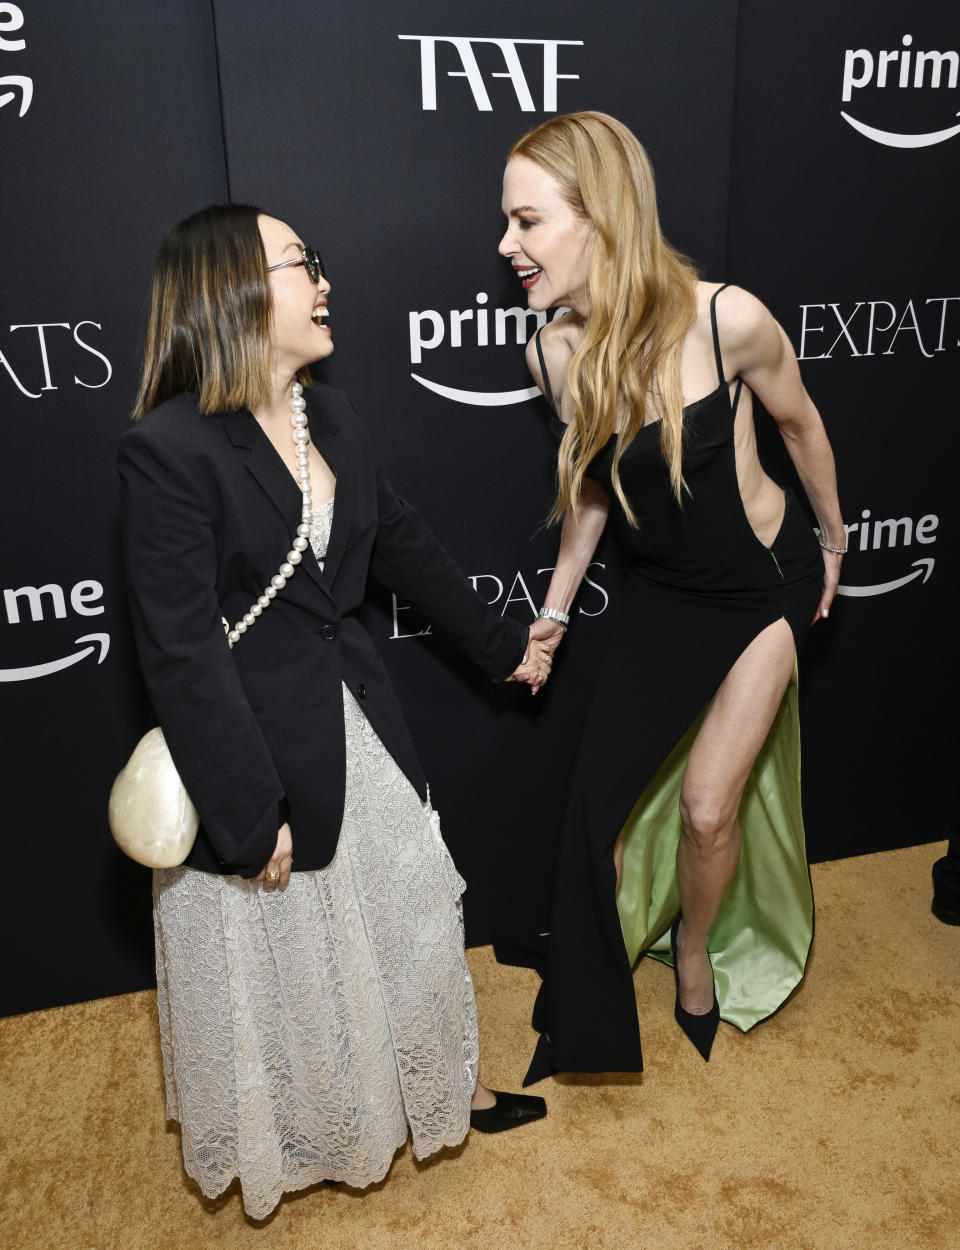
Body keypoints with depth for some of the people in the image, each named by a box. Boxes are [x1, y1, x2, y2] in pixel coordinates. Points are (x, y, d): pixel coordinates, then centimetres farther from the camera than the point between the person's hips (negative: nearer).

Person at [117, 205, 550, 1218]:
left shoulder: (330, 416, 3)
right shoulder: (169, 448, -20)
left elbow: (403, 547, 13)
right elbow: (181, 652, -21)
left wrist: (501, 644, 21)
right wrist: (250, 815, -19)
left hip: (357, 724, 7)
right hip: (255, 748, -7)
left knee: (410, 909, 21)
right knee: (281, 957, 15)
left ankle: (438, 1090, 48)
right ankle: (294, 1142, 46)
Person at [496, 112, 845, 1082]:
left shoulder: (726, 320, -27)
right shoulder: (553, 351, -14)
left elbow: (799, 422, -6)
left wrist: (833, 538, 8)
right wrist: (554, 612, 7)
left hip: (765, 582, -3)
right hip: (659, 592, 3)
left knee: (708, 805, -1)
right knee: (600, 803, 3)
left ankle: (695, 949, 35)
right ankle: (593, 1010, 31)